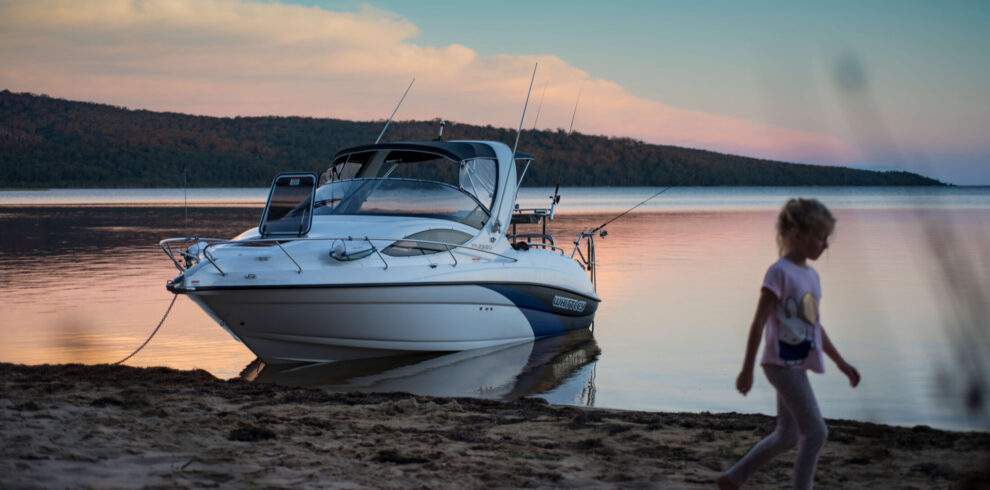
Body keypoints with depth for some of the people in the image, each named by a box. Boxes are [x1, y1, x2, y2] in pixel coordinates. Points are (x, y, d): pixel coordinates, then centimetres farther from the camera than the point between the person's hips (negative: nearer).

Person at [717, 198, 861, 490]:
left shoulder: (811, 276, 13)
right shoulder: (780, 272, -13)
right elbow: (759, 323, -15)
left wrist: (841, 363, 25)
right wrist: (747, 369, -16)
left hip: (797, 365, 9)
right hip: (782, 363, -9)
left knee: (787, 436, 15)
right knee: (815, 432, -10)